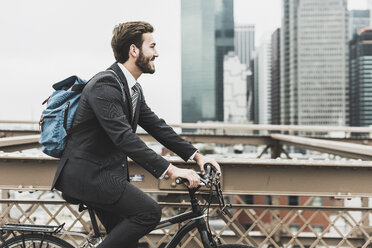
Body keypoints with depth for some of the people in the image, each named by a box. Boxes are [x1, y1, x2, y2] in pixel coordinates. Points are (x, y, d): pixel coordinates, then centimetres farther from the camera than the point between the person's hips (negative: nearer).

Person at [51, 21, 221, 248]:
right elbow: (123, 137, -28)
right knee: (149, 212, -19)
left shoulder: (134, 89, 11)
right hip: (87, 175, -10)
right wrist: (170, 170, -31)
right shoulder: (104, 85, -20)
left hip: (104, 173, 10)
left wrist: (196, 155, 6)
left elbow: (156, 125, 15)